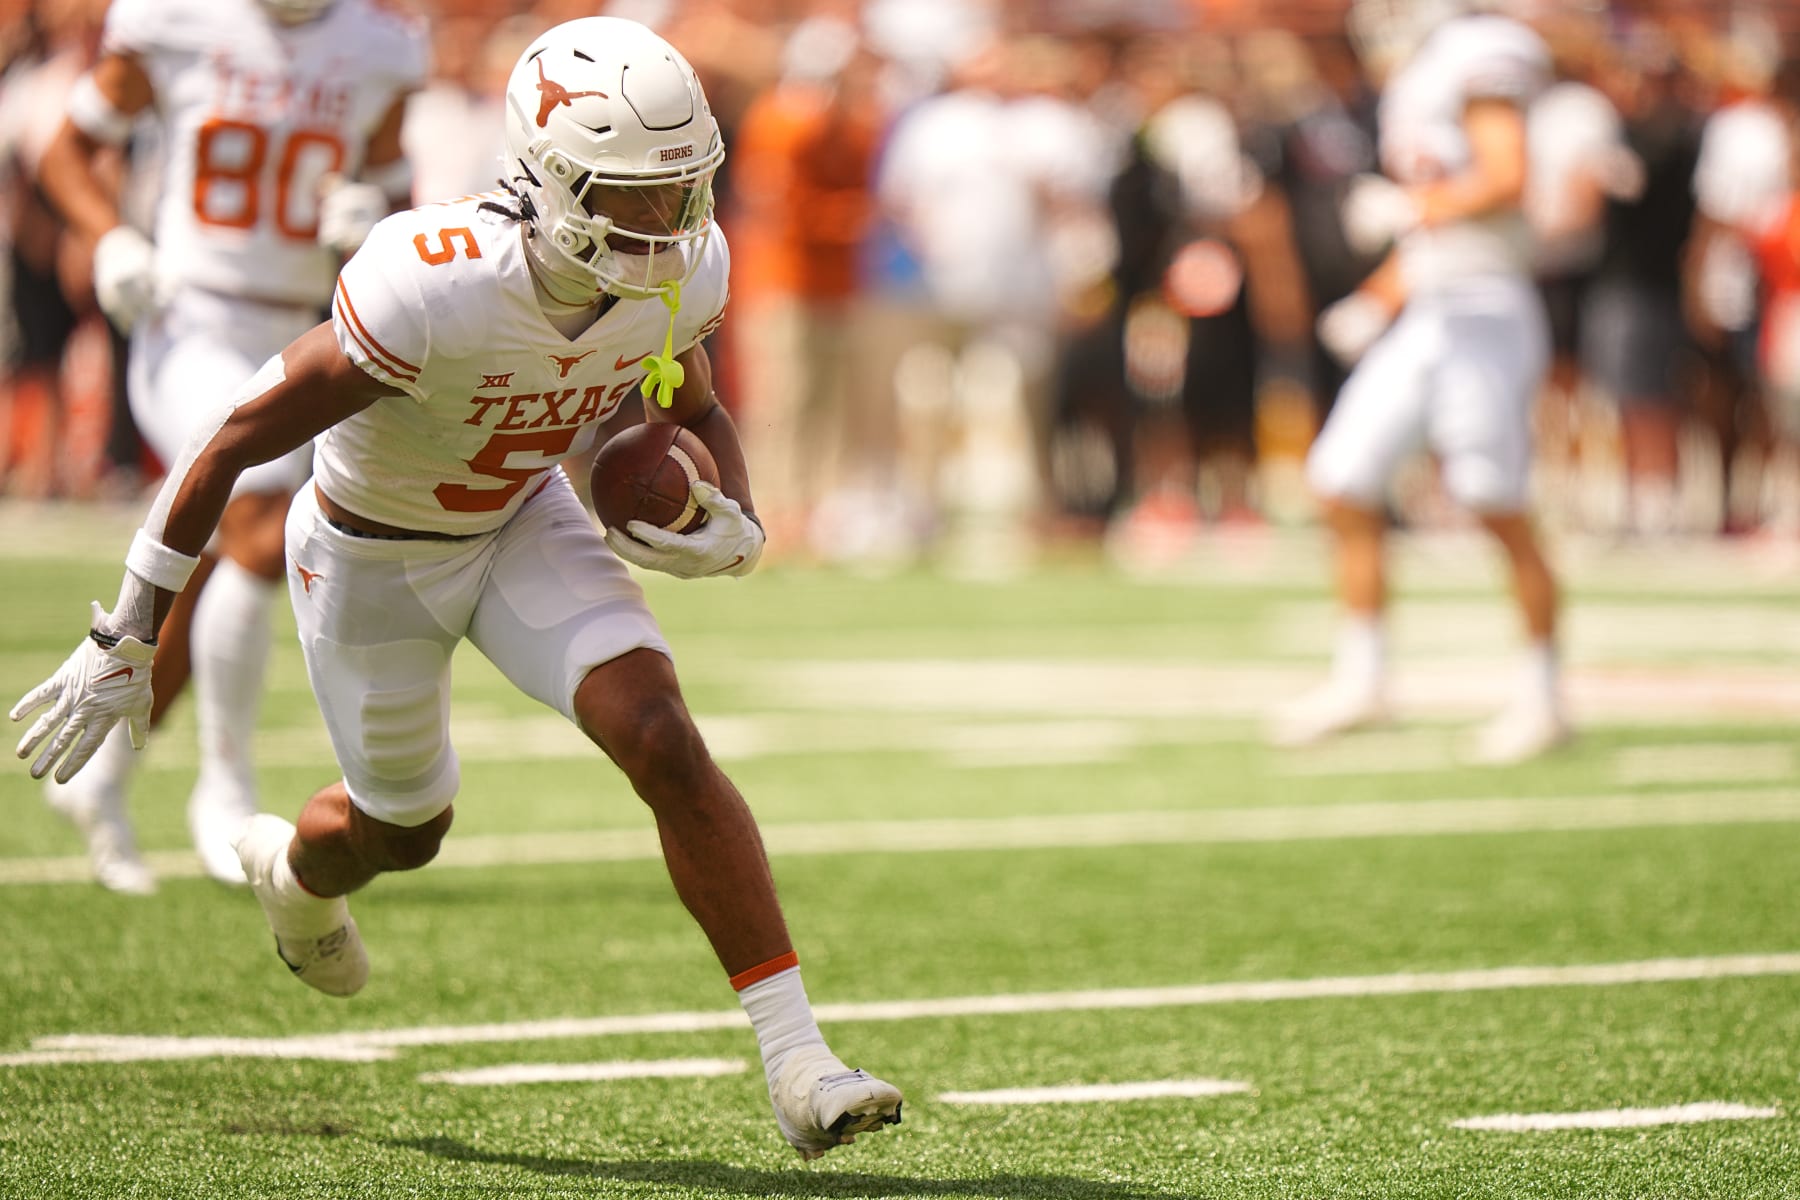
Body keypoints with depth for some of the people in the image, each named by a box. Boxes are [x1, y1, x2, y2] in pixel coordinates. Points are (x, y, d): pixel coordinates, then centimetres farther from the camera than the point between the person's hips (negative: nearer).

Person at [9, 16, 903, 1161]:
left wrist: (733, 528, -19)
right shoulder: (438, 289, -39)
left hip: (525, 523, 4)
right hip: (371, 559, -4)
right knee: (406, 830, 18)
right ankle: (294, 870, 58)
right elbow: (232, 441, -29)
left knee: (664, 740, -18)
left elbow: (696, 412, 4)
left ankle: (797, 1061, -15)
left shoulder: (683, 270, -21)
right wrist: (127, 644, -23)